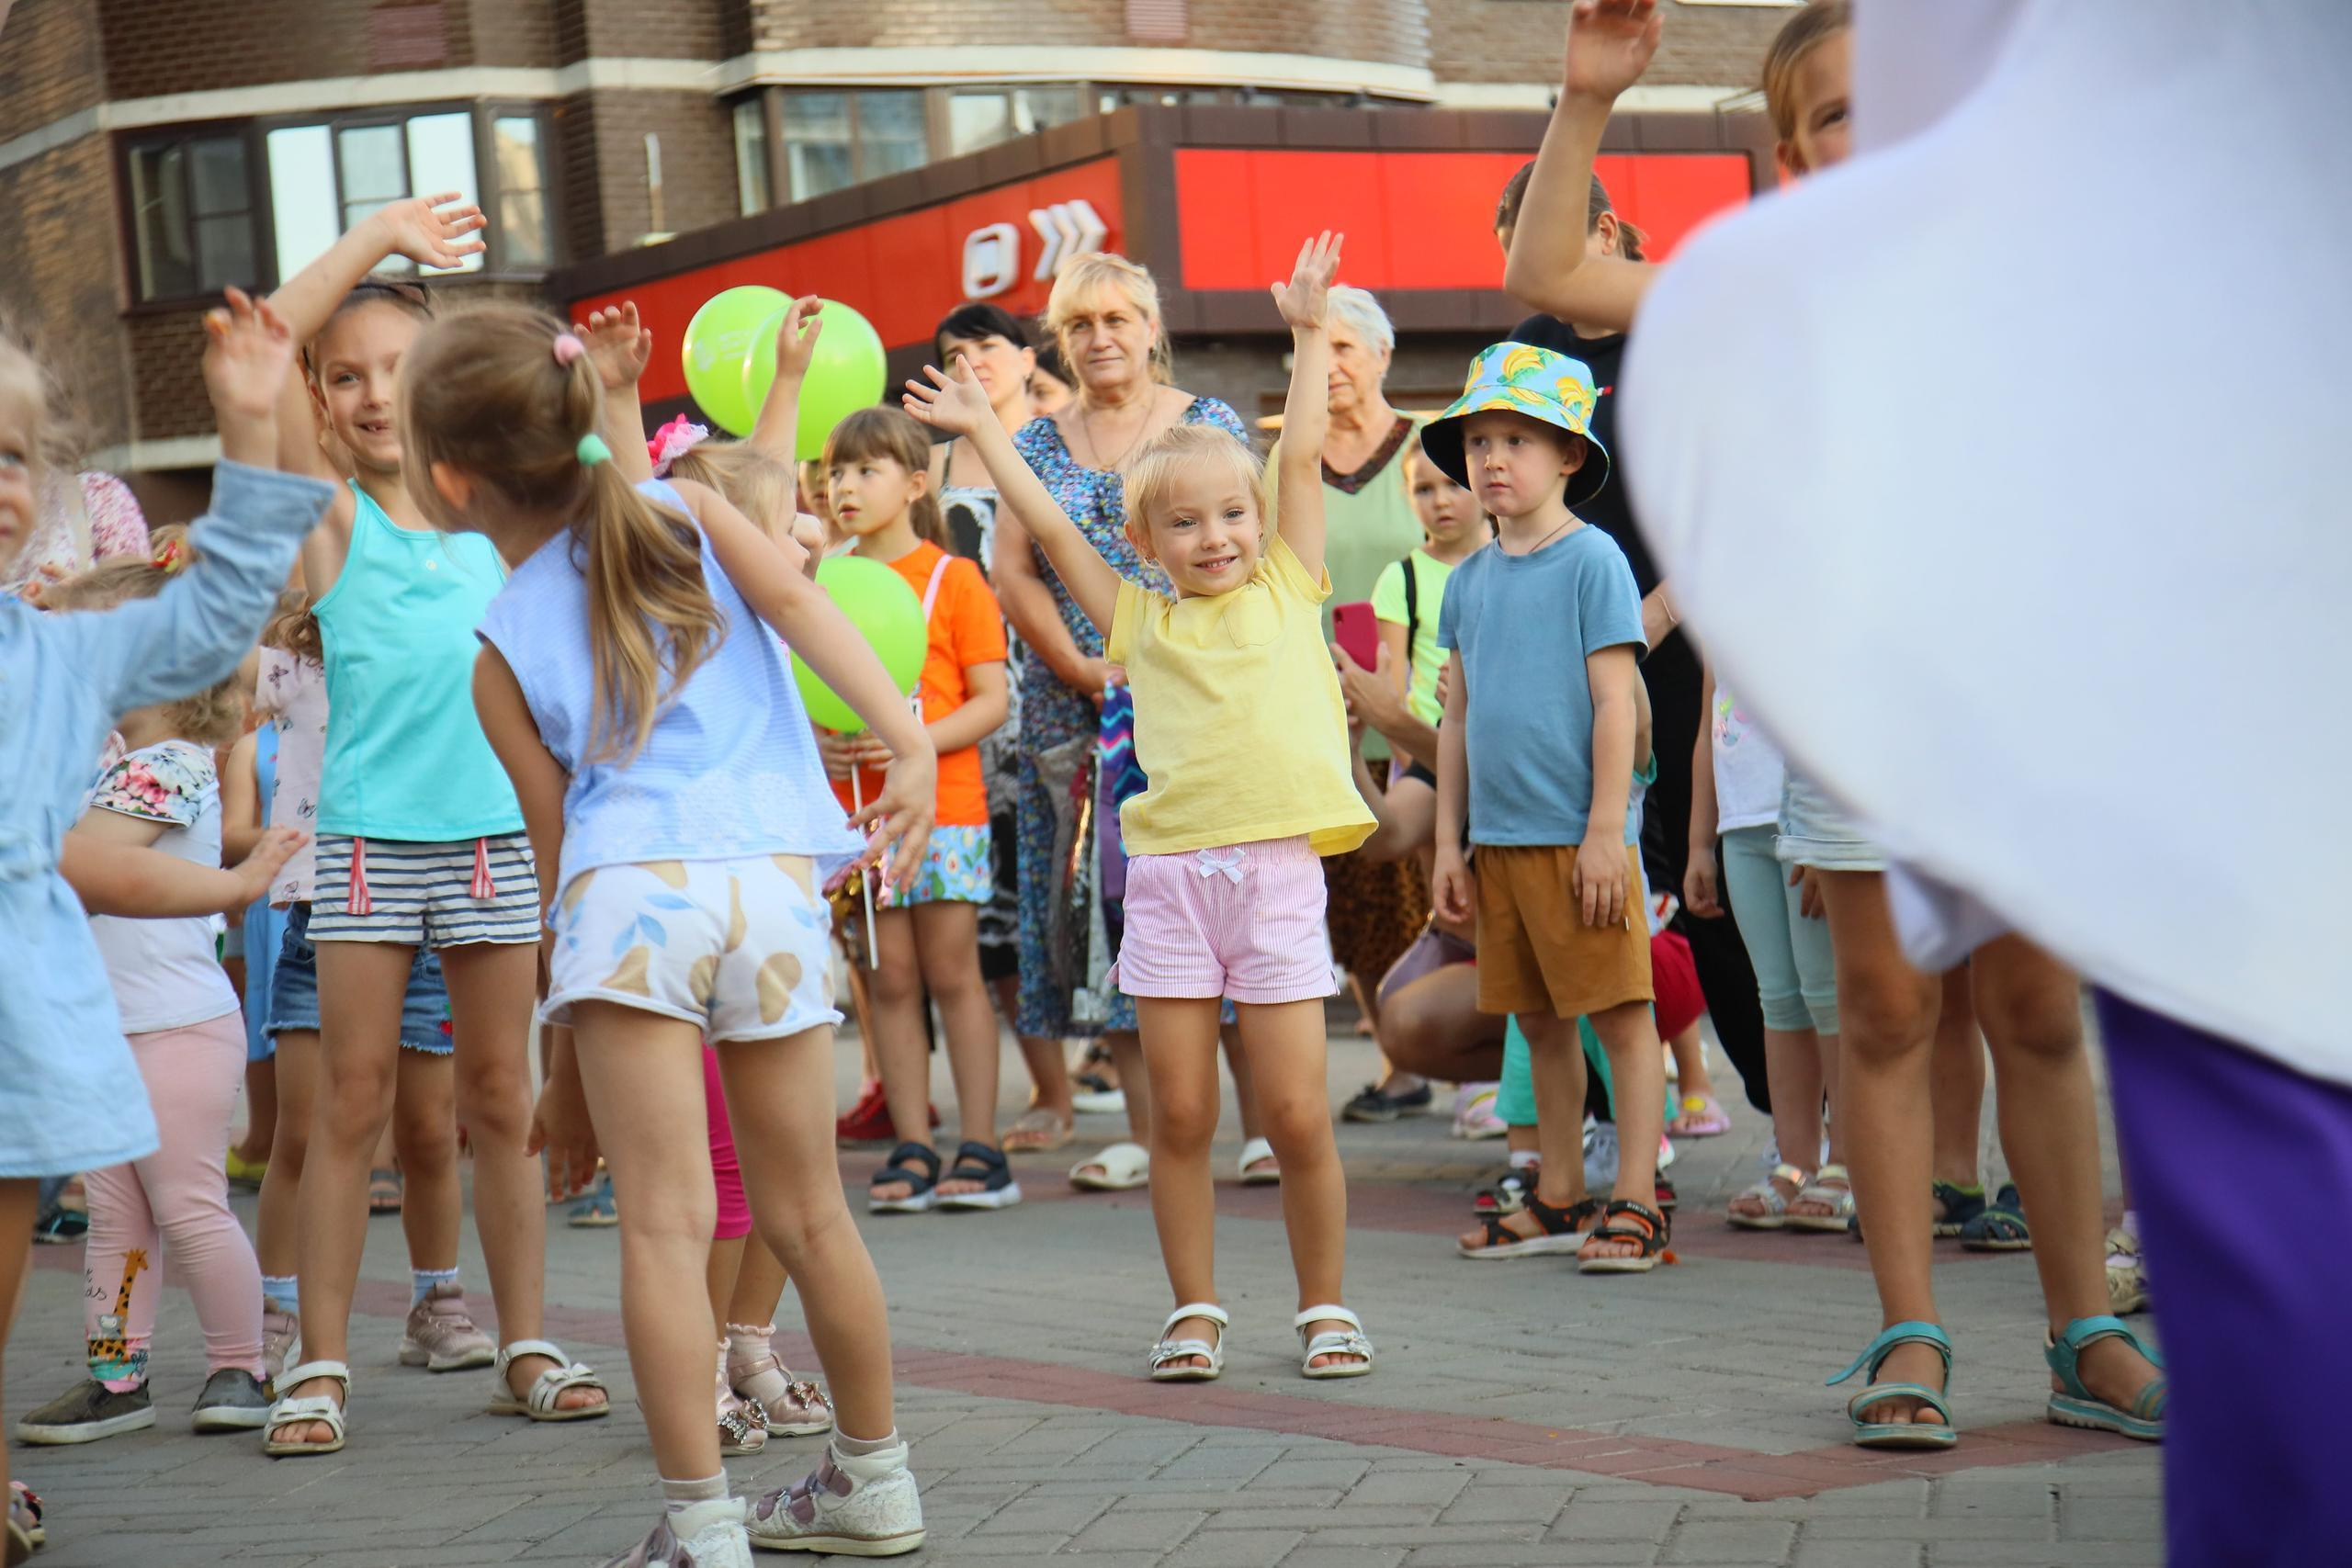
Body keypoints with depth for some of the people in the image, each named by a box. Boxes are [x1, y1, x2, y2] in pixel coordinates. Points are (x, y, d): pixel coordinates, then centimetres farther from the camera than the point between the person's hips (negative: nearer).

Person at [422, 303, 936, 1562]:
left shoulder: (502, 646, 15)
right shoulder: (680, 513, 21)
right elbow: (794, 593, 0)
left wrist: (567, 1072, 20)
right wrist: (908, 741, -11)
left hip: (629, 892, -3)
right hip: (774, 884, 3)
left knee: (664, 1225, -4)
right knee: (804, 1213, 17)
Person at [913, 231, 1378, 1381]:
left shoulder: (1288, 591, 9)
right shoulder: (1140, 620, 11)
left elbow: (1302, 456, 7)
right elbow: (1049, 529, 13)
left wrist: (1308, 330, 10)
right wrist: (980, 428, 16)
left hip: (1278, 868, -1)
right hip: (1169, 874, 2)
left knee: (1295, 1114, -1)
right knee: (1181, 1114, 4)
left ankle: (1324, 1306, 14)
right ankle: (1194, 1312, 16)